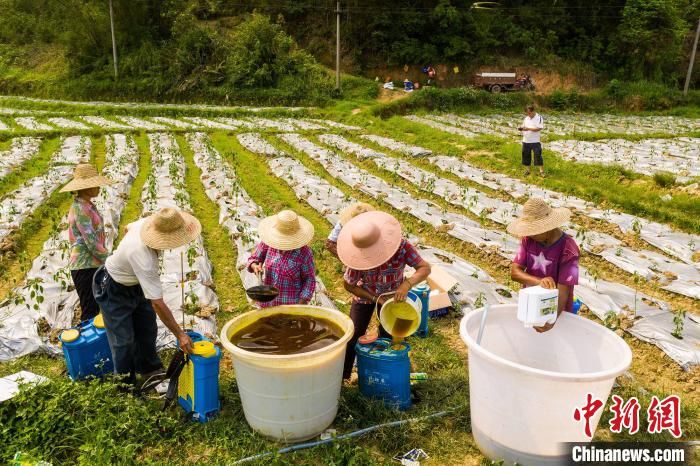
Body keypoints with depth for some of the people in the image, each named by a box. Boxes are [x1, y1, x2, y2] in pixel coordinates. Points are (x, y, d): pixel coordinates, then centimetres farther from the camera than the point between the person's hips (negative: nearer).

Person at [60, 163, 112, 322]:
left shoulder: (87, 206, 11)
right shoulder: (81, 209, -17)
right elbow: (92, 243, -21)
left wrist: (106, 259, 11)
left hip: (91, 265, 9)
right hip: (85, 267, -9)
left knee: (95, 309, 16)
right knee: (90, 312, -1)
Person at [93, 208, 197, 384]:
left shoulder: (146, 222, -22)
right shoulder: (145, 261, -43)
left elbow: (128, 228, 5)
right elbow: (158, 304, -39)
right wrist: (180, 335, -34)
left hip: (134, 284, 9)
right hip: (114, 291, -8)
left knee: (147, 330, 16)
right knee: (124, 340, -3)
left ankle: (149, 369, 36)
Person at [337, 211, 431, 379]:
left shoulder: (402, 247, -34)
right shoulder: (359, 256, -32)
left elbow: (425, 268, -31)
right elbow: (349, 284, -19)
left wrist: (407, 284, -48)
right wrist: (376, 299, -24)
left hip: (392, 296, 1)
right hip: (365, 295, -1)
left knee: (388, 336, 11)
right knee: (353, 335, 2)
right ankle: (341, 376, 18)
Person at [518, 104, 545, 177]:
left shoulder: (539, 117, -7)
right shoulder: (525, 118, 9)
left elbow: (539, 128, -16)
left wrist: (528, 128, -23)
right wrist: (521, 128, -8)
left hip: (535, 141, -5)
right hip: (526, 141, 5)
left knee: (538, 155, -6)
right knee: (526, 155, 8)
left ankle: (541, 171, 1)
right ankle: (527, 170, 21)